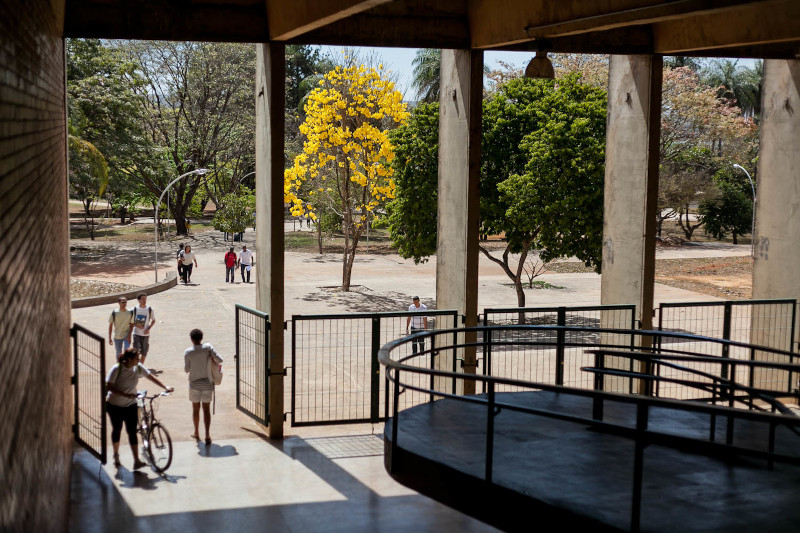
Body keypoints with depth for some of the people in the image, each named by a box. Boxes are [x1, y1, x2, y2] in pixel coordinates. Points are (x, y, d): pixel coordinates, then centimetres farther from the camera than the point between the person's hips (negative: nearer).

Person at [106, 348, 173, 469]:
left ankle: (137, 461, -8)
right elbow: (109, 386, -20)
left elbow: (150, 377, 5)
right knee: (117, 430, 13)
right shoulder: (117, 369, -20)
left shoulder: (138, 367, -8)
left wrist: (165, 387, 1)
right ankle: (116, 456, 35)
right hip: (115, 405, -2)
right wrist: (125, 394, -28)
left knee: (132, 432, -5)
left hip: (131, 405, 2)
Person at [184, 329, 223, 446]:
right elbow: (220, 359, -14)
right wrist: (214, 363, 7)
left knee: (195, 409, 15)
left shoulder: (188, 352, -10)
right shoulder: (207, 347, -9)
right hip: (207, 383, 0)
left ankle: (197, 433, 28)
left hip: (194, 384, 0)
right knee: (206, 409, 5)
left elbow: (186, 369, -5)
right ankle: (207, 435, -4)